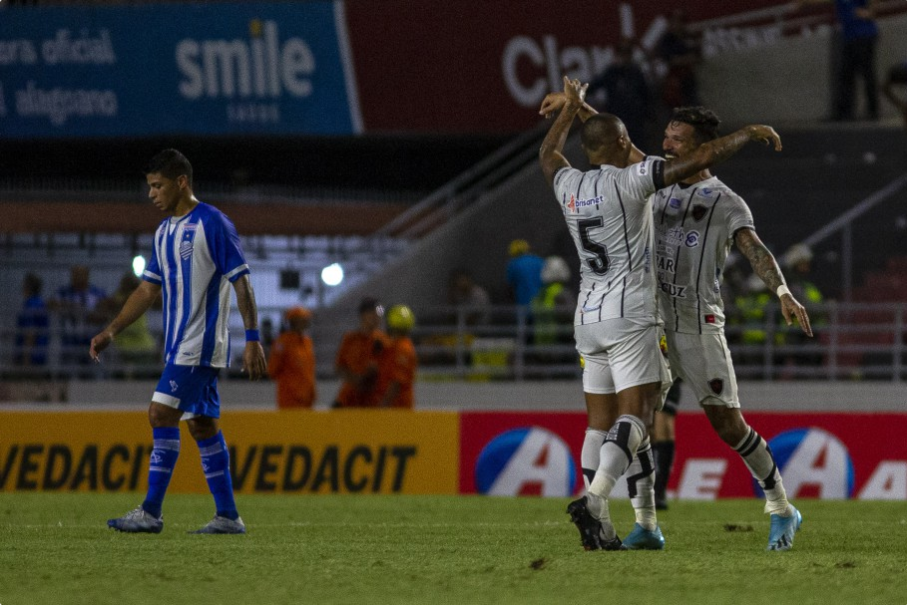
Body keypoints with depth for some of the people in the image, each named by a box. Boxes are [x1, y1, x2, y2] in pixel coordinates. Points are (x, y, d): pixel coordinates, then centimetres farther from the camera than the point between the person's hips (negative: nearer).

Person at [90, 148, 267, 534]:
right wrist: (112, 331, 10)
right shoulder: (165, 233, 15)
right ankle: (228, 517, 10)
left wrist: (253, 340, -16)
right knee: (202, 426, 8)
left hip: (200, 343, -9)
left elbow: (241, 284, -12)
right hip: (179, 345, 9)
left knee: (161, 414, -14)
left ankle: (151, 513, -13)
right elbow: (149, 289, 18)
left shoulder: (213, 224, -11)